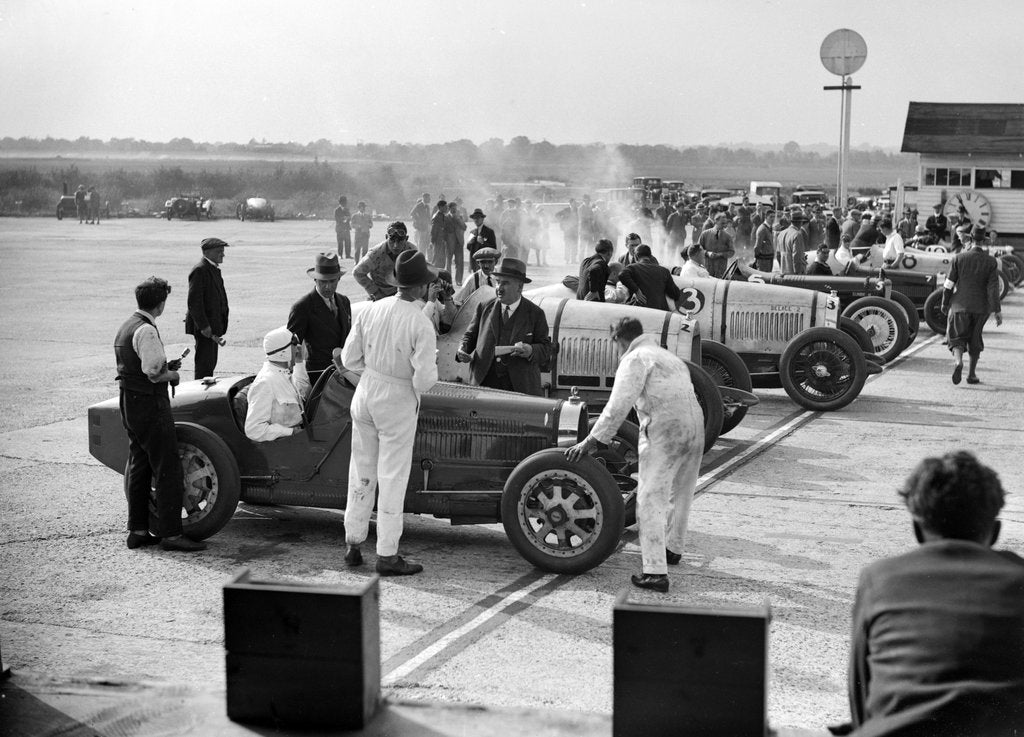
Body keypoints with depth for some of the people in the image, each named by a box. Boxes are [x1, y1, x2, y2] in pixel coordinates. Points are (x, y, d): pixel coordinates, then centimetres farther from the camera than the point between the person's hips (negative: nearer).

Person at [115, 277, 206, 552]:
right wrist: (172, 375, -3)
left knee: (138, 467, 14)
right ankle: (170, 533, -4)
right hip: (150, 405, -10)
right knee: (167, 469, -5)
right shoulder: (146, 331, -19)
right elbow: (154, 374, -22)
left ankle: (137, 530, 19)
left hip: (129, 403, 10)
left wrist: (166, 366, 12)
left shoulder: (126, 327, 12)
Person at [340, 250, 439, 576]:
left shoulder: (371, 310, -3)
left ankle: (353, 545, 25)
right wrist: (429, 365, 1)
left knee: (361, 473, 16)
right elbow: (424, 379, -21)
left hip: (365, 396, 5)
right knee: (392, 479, 3)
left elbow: (349, 359, 2)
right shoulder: (421, 325, -19)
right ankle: (387, 555, 9)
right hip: (398, 404, -5)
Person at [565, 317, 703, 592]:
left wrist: (592, 440, -8)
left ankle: (655, 572, -10)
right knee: (679, 494, 24)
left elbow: (618, 406, -10)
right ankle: (672, 549, 43)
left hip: (664, 432, -8)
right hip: (695, 429, 8)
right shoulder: (671, 357, 27)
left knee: (651, 500, -5)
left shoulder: (635, 359, -1)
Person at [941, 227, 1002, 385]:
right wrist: (997, 311, -6)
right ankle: (971, 374, 18)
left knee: (957, 336, 6)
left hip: (960, 305, -1)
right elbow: (993, 287, -7)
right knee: (975, 339, 16)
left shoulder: (958, 258, -4)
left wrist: (945, 303, 9)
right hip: (981, 306, 1)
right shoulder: (990, 262, -2)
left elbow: (949, 284, -2)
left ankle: (958, 360, -24)